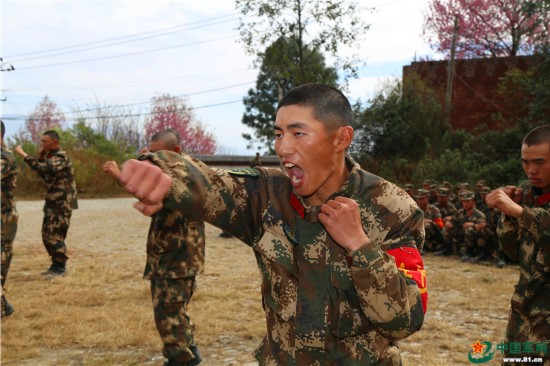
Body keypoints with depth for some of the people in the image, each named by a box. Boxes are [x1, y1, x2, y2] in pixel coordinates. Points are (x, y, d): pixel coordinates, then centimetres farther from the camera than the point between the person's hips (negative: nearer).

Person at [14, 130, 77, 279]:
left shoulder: (61, 157, -16)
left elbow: (43, 168, -32)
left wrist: (23, 154, -28)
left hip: (62, 203, -10)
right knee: (47, 235, 11)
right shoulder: (51, 157, 15)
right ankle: (56, 265, 20)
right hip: (52, 202, 10)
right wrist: (40, 157, 8)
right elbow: (43, 174, 21)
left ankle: (60, 267, 2)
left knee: (54, 235, -9)